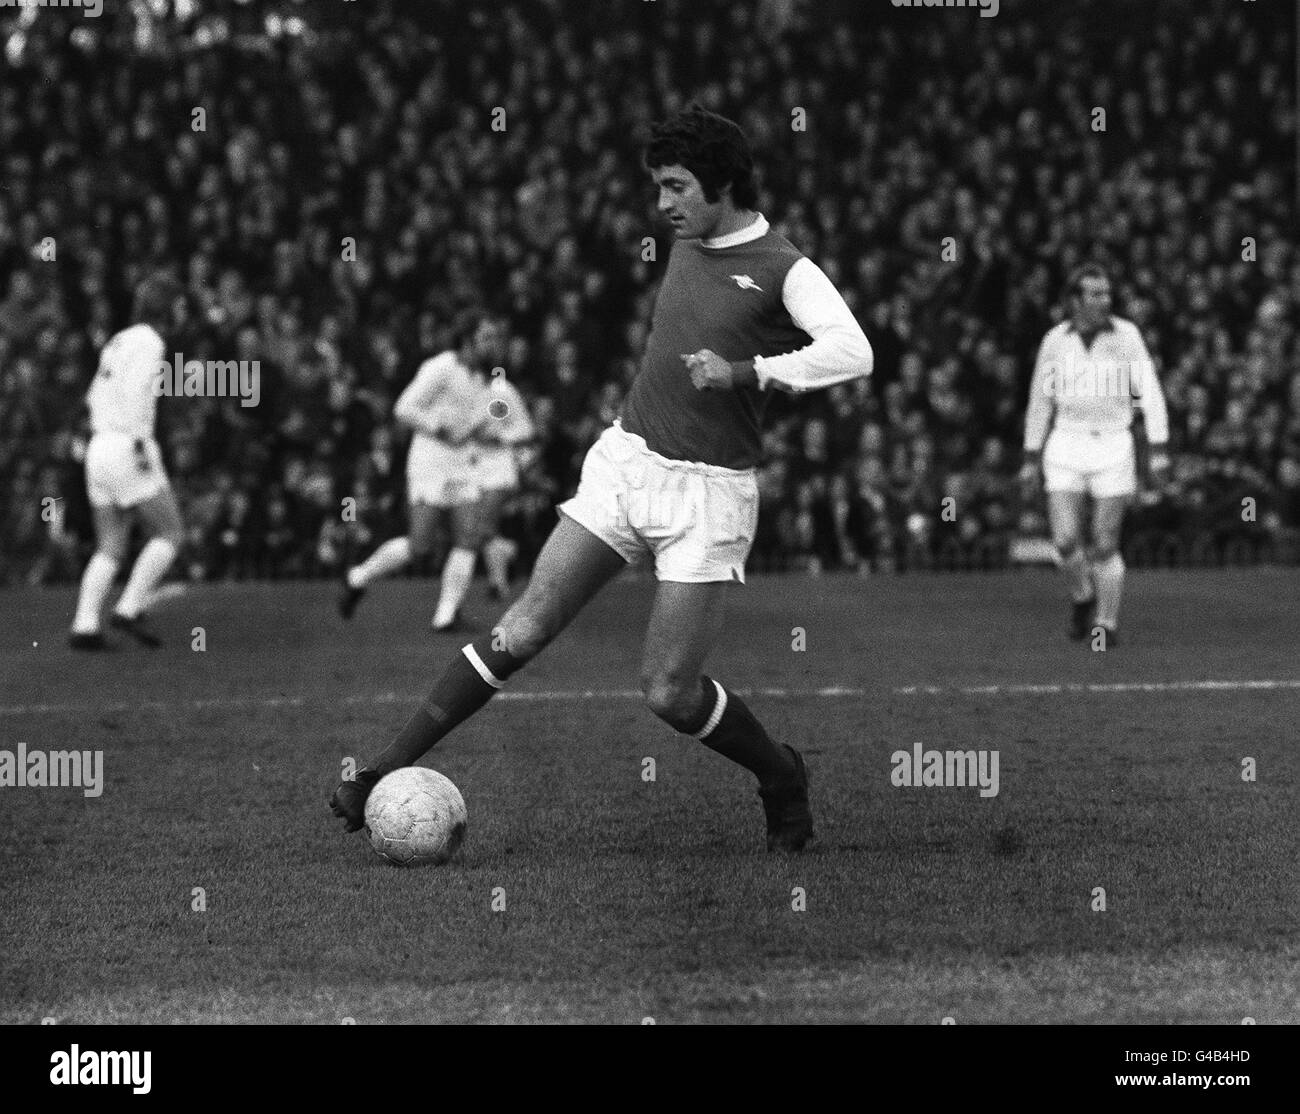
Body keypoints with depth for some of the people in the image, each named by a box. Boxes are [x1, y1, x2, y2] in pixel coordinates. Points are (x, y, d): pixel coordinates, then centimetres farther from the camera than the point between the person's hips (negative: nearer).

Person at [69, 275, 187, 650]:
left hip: (100, 448, 9)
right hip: (127, 449, -9)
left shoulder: (118, 342, 20)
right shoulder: (148, 342, -8)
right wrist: (140, 443, -24)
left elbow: (95, 397, 25)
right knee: (169, 534, 0)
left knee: (111, 549, 7)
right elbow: (134, 392, -22)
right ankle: (130, 609, -9)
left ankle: (84, 626, -5)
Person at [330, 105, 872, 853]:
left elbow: (851, 353, -25)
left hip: (709, 490, -5)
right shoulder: (688, 247, 12)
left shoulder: (783, 269, -9)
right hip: (627, 460, 5)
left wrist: (744, 372, -28)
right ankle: (391, 772, 0)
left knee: (669, 693, -7)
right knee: (522, 632, -4)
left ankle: (781, 778, 19)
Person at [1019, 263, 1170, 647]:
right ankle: (1083, 599, 20)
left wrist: (1159, 450, -15)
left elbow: (1150, 393, -6)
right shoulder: (1055, 341, 2)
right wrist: (1031, 458, 13)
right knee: (1066, 540, -9)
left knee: (1105, 546, -1)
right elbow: (1040, 400, 12)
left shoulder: (1125, 335, -4)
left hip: (1113, 447, -1)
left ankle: (1106, 625, 13)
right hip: (1066, 446, 1)